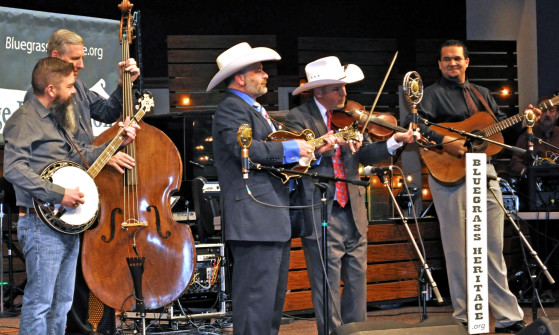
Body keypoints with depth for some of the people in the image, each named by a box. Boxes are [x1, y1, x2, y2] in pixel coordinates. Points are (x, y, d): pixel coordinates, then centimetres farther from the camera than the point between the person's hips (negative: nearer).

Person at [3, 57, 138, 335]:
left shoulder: (57, 119, 19)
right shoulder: (25, 120, -11)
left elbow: (78, 155, 22)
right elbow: (13, 168, -23)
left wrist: (118, 143, 13)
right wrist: (59, 194, -24)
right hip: (41, 225, -10)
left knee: (61, 302, 13)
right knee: (39, 301, -9)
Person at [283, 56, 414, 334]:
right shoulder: (298, 118, -5)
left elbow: (365, 155, 5)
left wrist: (395, 141, -11)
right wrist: (330, 144, -37)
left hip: (352, 213, 6)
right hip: (321, 215, -6)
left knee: (357, 278, 10)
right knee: (328, 284, -1)